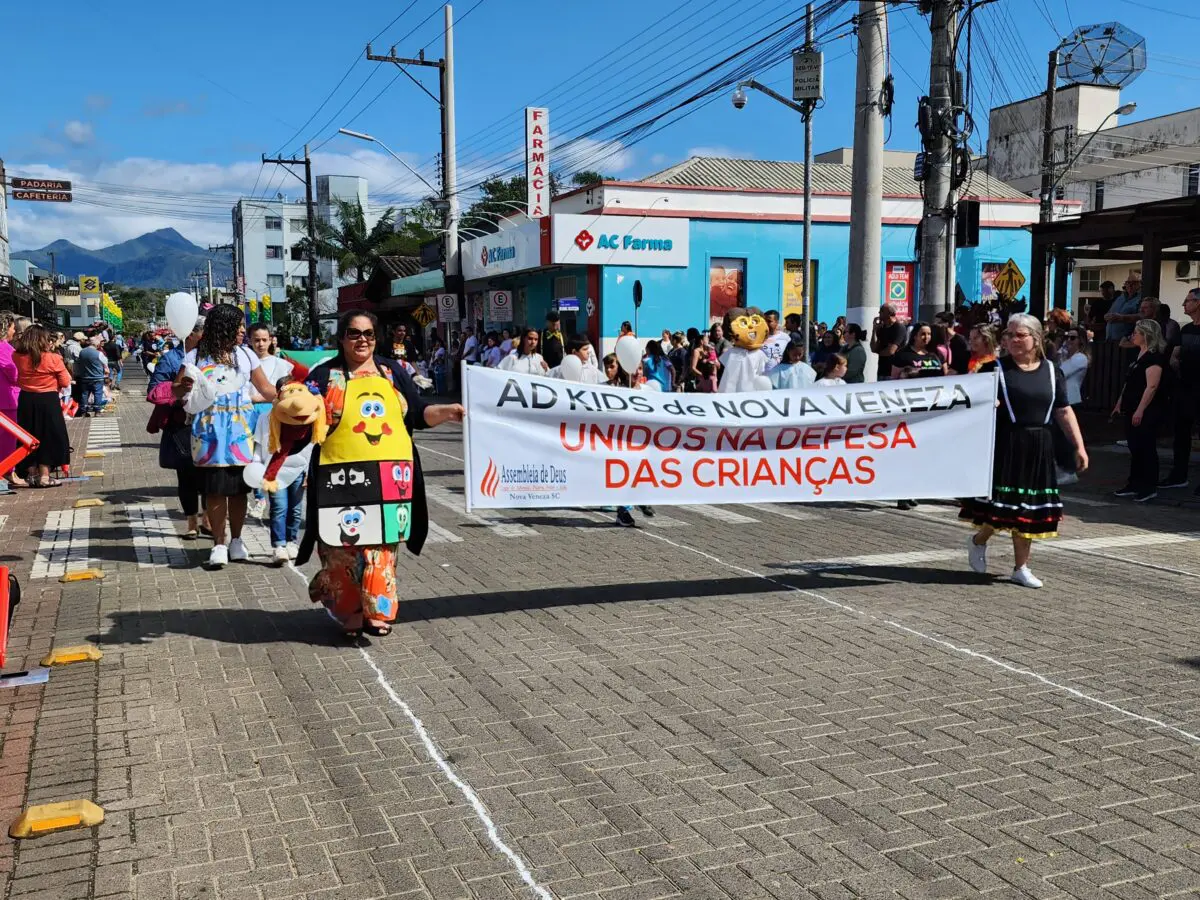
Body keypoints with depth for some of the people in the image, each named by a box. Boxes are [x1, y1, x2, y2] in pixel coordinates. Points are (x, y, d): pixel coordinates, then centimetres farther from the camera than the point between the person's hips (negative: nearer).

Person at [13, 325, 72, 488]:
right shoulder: (53, 358, -14)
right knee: (49, 437, 5)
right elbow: (65, 382, -8)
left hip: (26, 400, 4)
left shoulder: (18, 357, -4)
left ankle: (32, 475, 19)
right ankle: (44, 476, 4)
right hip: (48, 401, -4)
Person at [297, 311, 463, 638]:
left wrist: (447, 411, -5)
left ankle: (377, 610, 9)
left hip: (390, 475, 2)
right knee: (345, 548, -1)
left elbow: (418, 414, 11)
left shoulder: (392, 371, 12)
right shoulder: (325, 375, 5)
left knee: (381, 546, 2)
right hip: (344, 476, -2)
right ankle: (349, 613, 14)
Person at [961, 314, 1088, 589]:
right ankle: (979, 541, 26)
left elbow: (1064, 412, 10)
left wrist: (1079, 446, 6)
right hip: (1005, 445, -4)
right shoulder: (995, 368, -2)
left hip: (1039, 449, 4)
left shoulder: (1051, 371, 8)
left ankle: (1021, 568, 19)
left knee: (1029, 507, 8)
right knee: (1002, 502, -5)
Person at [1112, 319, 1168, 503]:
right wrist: (1119, 404, 21)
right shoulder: (1139, 356, 15)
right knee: (1135, 448, 12)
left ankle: (1150, 488, 4)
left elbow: (1152, 386, -22)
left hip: (1147, 411, -9)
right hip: (1133, 410, 9)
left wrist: (1140, 410, -25)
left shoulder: (1154, 357, -14)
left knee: (1146, 448, -4)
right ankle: (1134, 484, 19)